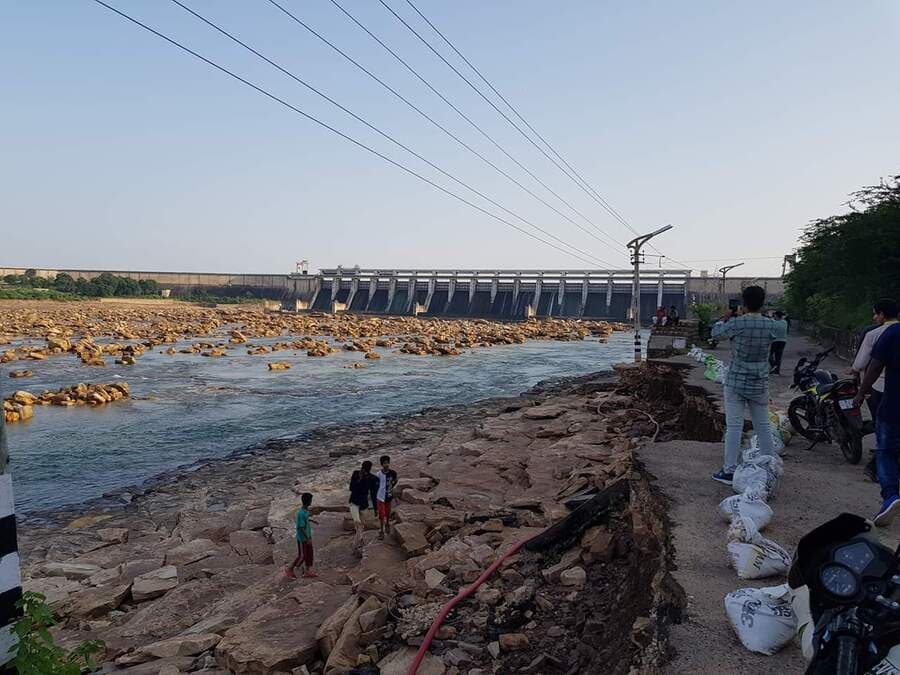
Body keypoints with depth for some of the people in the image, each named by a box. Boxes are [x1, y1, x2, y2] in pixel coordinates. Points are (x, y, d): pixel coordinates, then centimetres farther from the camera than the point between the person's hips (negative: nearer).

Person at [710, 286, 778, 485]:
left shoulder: (737, 324, -15)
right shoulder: (770, 325, -3)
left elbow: (716, 334, 2)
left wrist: (725, 318, 17)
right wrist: (743, 317, 23)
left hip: (736, 383, -4)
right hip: (760, 384, 4)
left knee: (734, 427, -1)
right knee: (763, 426, 14)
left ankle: (729, 470, 2)